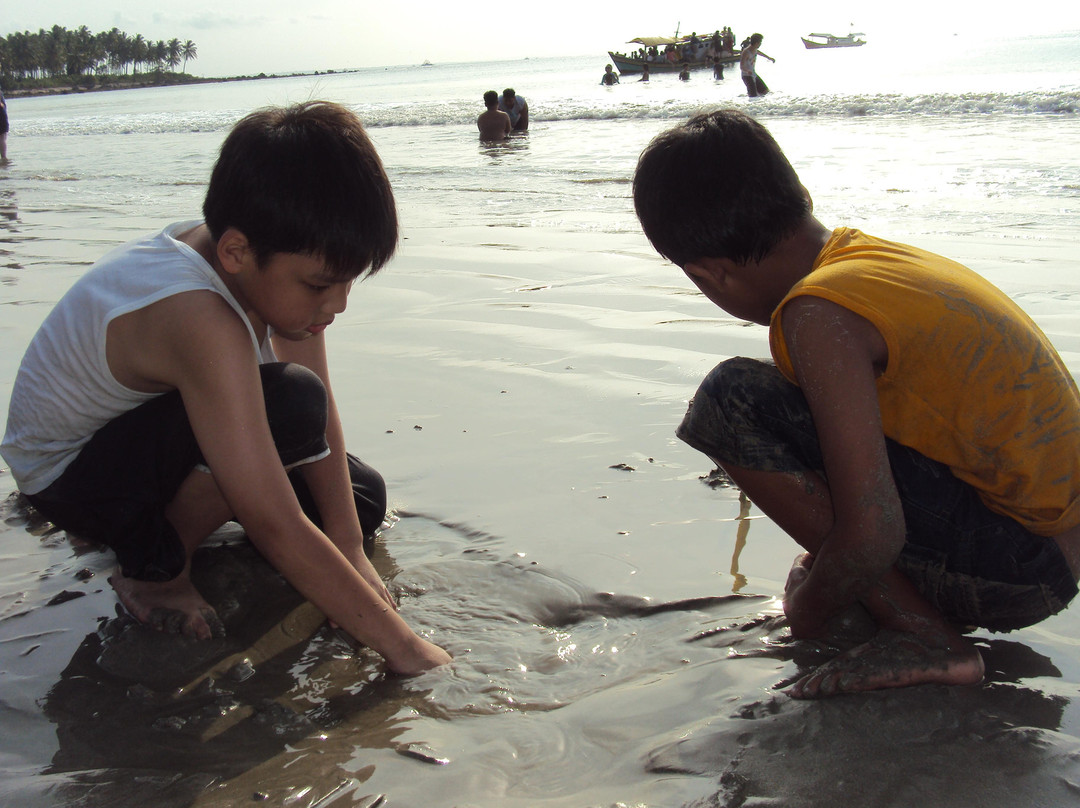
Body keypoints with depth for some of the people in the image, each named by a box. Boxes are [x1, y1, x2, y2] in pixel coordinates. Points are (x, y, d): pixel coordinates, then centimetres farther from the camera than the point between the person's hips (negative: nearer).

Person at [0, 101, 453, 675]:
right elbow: (277, 527, -40)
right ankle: (155, 568, -12)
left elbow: (324, 416, -10)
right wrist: (403, 648, -35)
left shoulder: (271, 263, -16)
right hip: (67, 477, -8)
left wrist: (351, 554, -14)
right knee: (288, 404, -34)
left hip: (138, 425, 8)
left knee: (361, 497, 4)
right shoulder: (203, 322, -40)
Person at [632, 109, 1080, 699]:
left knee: (732, 401, -18)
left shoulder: (820, 313, -21)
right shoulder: (874, 254, 8)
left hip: (1018, 572, -10)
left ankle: (924, 637, -11)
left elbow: (871, 534, -26)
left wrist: (808, 614, -6)